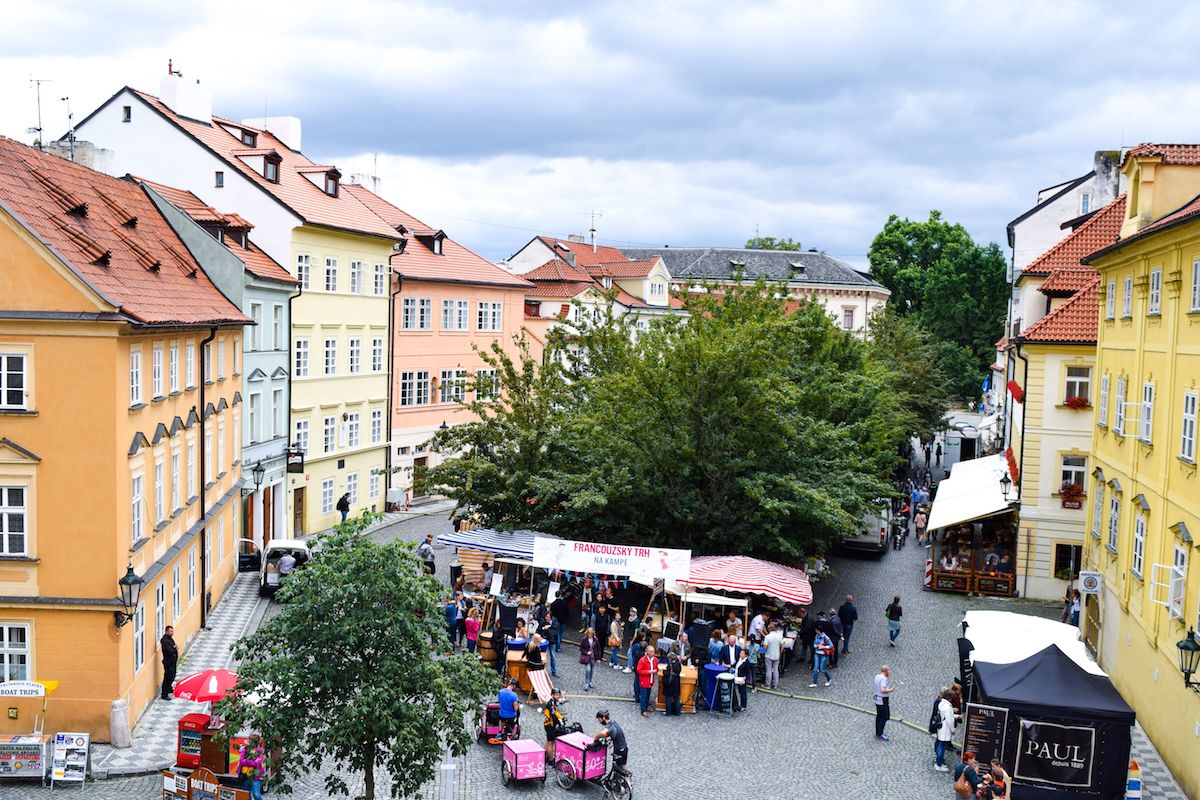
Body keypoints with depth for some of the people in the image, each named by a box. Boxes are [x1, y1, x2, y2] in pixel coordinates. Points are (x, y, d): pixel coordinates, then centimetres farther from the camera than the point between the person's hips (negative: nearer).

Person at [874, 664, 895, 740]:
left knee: (879, 716, 17)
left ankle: (878, 733, 25)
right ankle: (880, 735, -3)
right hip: (883, 700, -10)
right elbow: (883, 690, -29)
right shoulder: (883, 678, -21)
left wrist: (888, 677, 17)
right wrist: (890, 690, -16)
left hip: (877, 699, 10)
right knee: (884, 717, -4)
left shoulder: (877, 676, 8)